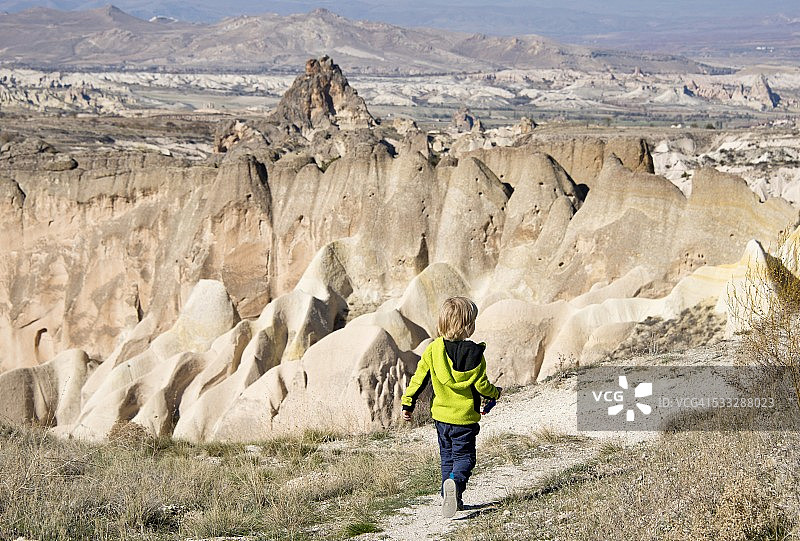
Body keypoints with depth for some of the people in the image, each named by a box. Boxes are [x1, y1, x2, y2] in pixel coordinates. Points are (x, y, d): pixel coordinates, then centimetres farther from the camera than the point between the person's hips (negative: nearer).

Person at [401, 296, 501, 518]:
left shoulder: (433, 349, -2)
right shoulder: (473, 353, -14)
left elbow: (419, 378, 2)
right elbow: (481, 385, -10)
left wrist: (408, 403, 11)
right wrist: (495, 393, 11)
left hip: (440, 415, 4)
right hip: (464, 417, -4)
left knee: (447, 456, 19)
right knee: (464, 457, 2)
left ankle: (451, 498, 18)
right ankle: (455, 483, -27)